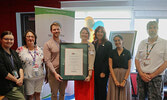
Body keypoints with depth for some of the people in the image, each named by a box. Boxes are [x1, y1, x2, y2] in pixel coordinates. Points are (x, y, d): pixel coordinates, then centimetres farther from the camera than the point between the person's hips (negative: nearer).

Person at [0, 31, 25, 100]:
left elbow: (20, 66, 9)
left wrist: (21, 78, -7)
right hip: (8, 87, -7)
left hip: (18, 84, 7)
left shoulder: (14, 52, 13)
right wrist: (16, 80, -9)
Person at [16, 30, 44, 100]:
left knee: (38, 94, 15)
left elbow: (43, 60, 18)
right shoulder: (20, 50, -7)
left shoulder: (39, 49, 6)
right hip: (28, 77, -3)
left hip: (40, 76, 4)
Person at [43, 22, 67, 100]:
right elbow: (47, 61, -10)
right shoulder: (47, 44, -4)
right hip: (53, 73, -4)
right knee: (54, 94, 8)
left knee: (62, 93, 17)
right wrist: (55, 73, -18)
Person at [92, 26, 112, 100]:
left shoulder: (108, 44, -2)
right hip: (94, 71, 4)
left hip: (103, 72, -4)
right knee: (96, 90, 9)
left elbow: (108, 59, -8)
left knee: (102, 90, 2)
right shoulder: (93, 43, 12)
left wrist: (104, 72, -13)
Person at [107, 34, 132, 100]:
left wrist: (124, 80, -11)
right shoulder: (112, 52, 5)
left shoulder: (127, 52, 4)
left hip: (124, 76, 0)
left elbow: (129, 68, 0)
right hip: (114, 76, 1)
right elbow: (110, 67, -2)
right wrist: (115, 80, -11)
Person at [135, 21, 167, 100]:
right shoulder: (142, 43, 11)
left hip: (155, 78, -3)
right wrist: (141, 74, -3)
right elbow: (137, 59, 11)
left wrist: (152, 75, -10)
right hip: (141, 76, 3)